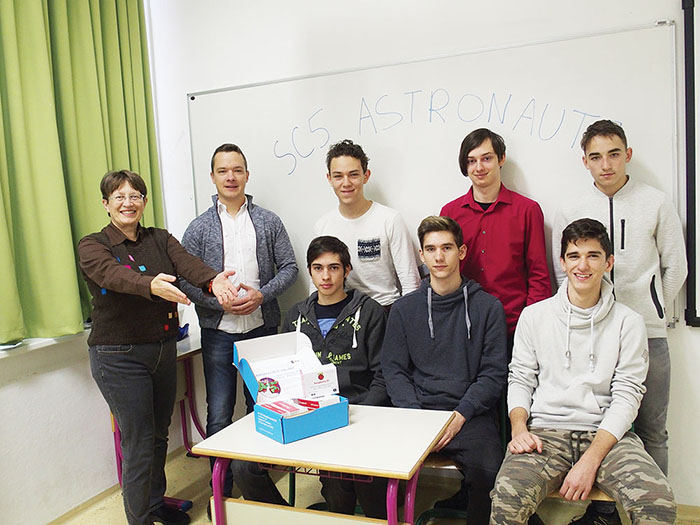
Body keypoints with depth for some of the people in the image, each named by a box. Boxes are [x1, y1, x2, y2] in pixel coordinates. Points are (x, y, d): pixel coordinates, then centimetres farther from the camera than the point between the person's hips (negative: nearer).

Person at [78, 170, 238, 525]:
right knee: (139, 441, -2)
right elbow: (114, 275, -29)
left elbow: (187, 263, -15)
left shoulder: (160, 239, 6)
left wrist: (213, 281, -38)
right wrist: (151, 285, -50)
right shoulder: (93, 246, -6)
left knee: (159, 433, 18)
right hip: (119, 357, -5)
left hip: (163, 349, 5)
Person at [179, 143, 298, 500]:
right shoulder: (199, 227, 2)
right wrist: (221, 300, -15)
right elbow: (185, 280, -1)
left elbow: (288, 267, 4)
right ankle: (221, 489, 20)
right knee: (219, 415, 4)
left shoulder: (268, 222, 4)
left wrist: (261, 294, -12)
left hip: (262, 329, 1)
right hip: (219, 333, -1)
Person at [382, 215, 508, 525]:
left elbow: (493, 374, 3)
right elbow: (394, 369, 8)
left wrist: (459, 416, -10)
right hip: (416, 411, 2)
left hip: (470, 415, -1)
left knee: (486, 471, -28)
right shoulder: (404, 309, 12)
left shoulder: (488, 307, 7)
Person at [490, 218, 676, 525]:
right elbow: (520, 379, 11)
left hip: (607, 433, 1)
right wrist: (519, 428, -9)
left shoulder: (628, 322, 5)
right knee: (506, 498, -28)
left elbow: (626, 396, -1)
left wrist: (590, 460, -13)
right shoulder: (534, 316, 9)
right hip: (545, 431, 0)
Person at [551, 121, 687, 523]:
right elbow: (563, 275, 9)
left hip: (647, 335, 0)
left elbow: (675, 268, 8)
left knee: (651, 431, 7)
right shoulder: (570, 212, 6)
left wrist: (650, 313, 8)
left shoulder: (657, 204, 4)